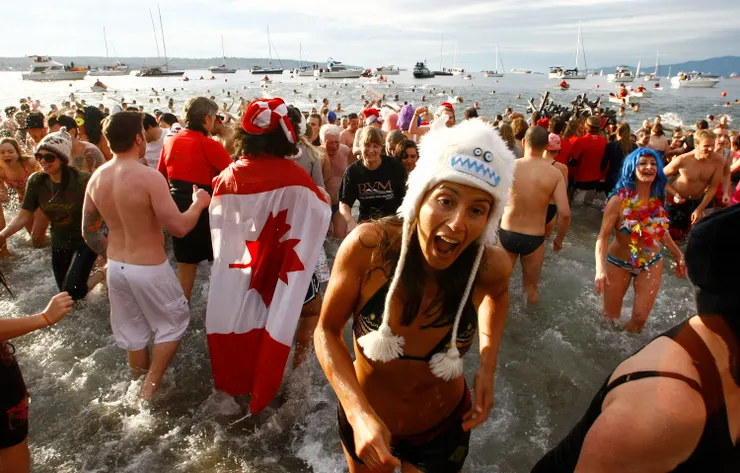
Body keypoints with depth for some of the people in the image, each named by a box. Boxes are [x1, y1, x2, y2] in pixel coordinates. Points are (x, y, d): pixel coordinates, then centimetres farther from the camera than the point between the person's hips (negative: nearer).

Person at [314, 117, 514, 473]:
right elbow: (327, 332, -16)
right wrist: (359, 413, -28)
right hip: (365, 419, 1)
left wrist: (488, 368, -8)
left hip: (443, 429, 0)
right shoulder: (368, 245, -29)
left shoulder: (490, 266, -23)